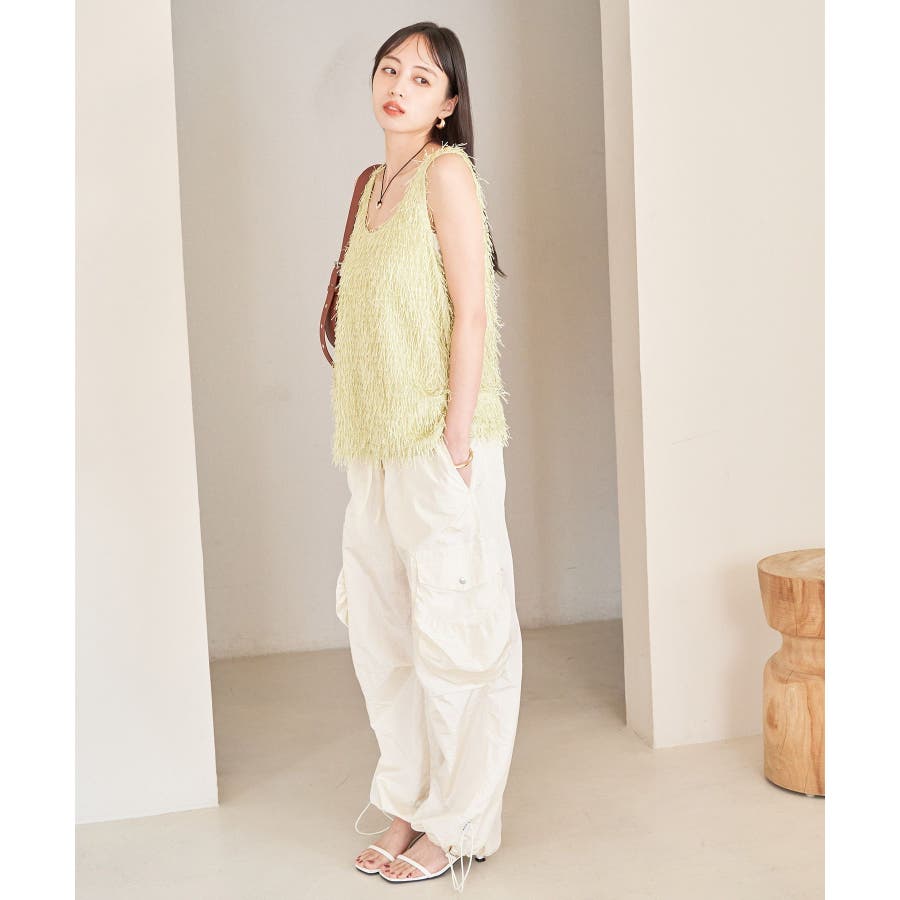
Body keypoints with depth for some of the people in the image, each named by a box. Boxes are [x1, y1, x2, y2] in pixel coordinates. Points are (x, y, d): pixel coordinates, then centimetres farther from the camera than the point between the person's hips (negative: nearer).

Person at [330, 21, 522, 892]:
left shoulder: (446, 172, -7)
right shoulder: (372, 182, 15)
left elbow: (471, 312, -13)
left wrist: (457, 437, -18)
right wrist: (357, 437, 13)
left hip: (437, 443, -8)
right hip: (376, 445, 8)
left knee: (452, 631, 1)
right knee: (380, 626, 13)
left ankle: (460, 822, 15)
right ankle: (411, 802, 28)